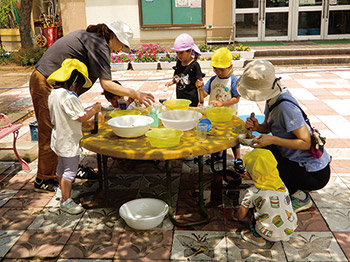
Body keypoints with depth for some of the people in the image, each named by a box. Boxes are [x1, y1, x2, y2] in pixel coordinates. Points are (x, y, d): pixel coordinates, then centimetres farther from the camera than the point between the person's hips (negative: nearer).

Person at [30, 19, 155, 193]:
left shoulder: (88, 36, 14)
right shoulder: (99, 44, -17)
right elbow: (106, 84, -22)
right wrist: (134, 94, -18)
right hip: (47, 85, -10)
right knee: (51, 133, -2)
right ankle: (44, 180, 10)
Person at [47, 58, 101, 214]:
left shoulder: (53, 94, 4)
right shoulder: (68, 97, -26)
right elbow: (82, 117, -26)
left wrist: (86, 111, 12)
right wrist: (94, 109, -10)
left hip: (59, 138, 10)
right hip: (69, 142, -10)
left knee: (61, 166, 26)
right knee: (70, 171, 1)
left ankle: (62, 190, 46)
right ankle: (66, 201, 10)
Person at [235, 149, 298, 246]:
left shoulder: (252, 192, -10)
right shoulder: (281, 184, 3)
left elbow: (240, 216, -1)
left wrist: (236, 214, 24)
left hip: (271, 235, -4)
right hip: (291, 230, 5)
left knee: (248, 208, 9)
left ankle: (257, 237, 12)